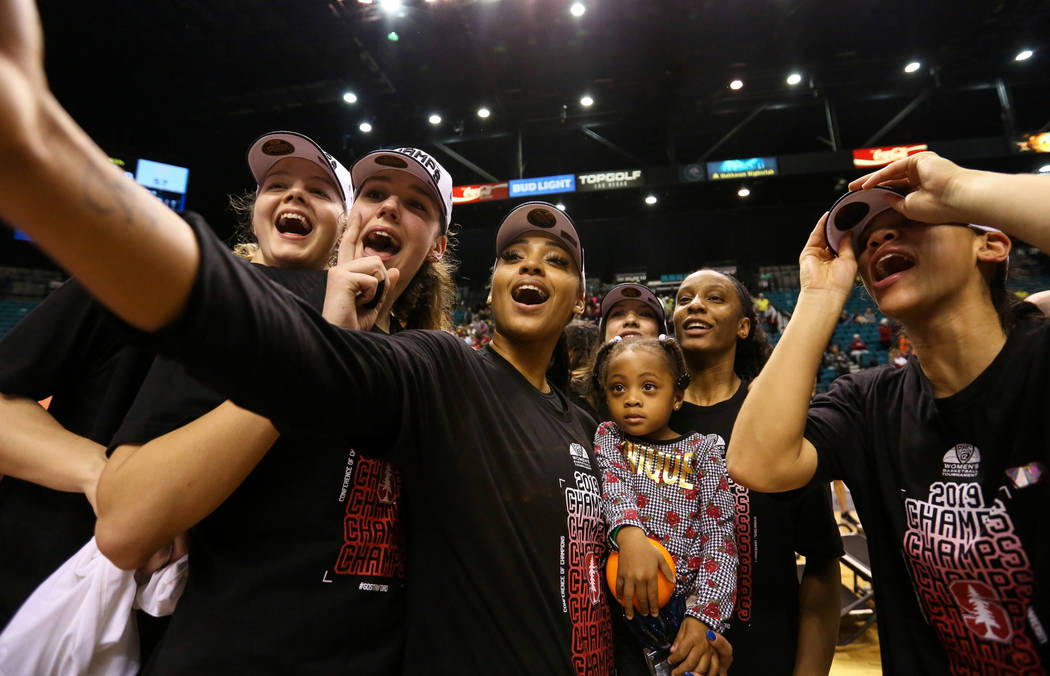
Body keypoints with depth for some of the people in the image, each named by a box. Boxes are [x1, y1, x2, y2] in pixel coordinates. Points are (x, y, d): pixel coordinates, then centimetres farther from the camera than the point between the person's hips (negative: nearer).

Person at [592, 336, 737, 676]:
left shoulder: (701, 453, 0)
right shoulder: (607, 436, 5)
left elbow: (719, 538, -4)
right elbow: (611, 483, -14)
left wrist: (703, 616, -15)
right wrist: (629, 533, -34)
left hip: (683, 601, -1)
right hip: (620, 596, 2)